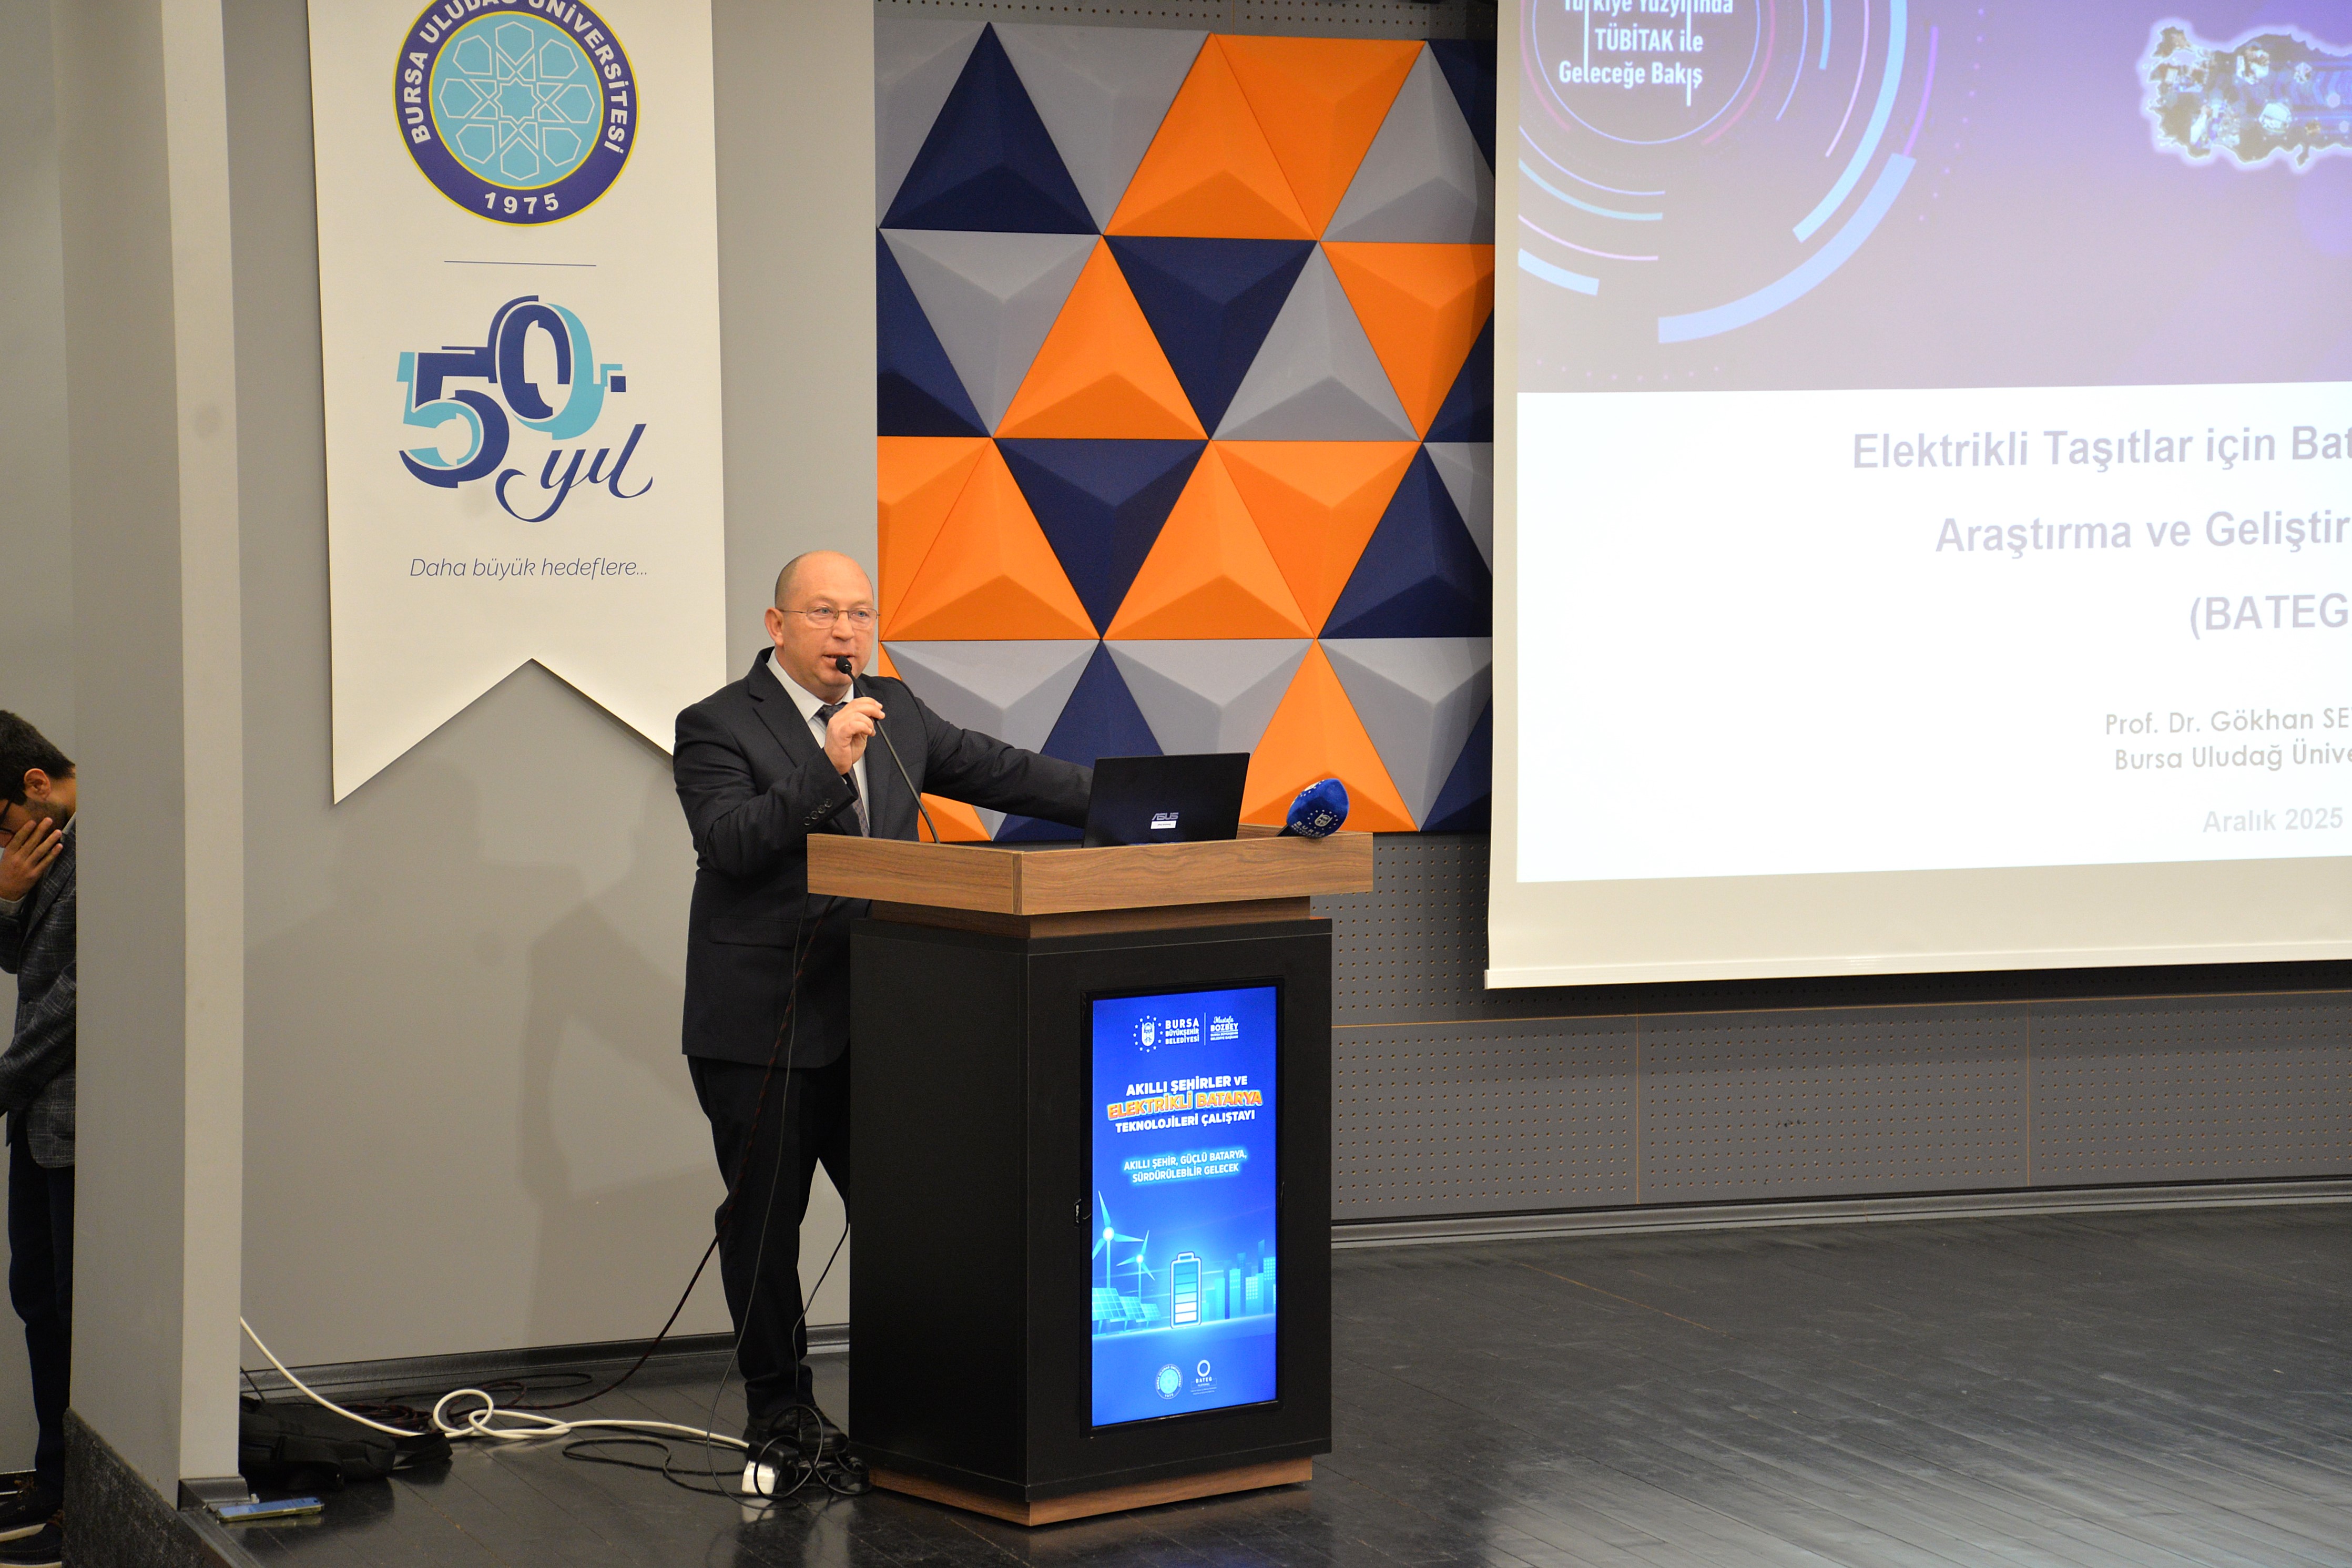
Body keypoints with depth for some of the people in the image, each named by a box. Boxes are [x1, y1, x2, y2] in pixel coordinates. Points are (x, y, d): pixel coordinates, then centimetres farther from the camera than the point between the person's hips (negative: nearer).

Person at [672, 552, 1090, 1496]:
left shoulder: (894, 711, 13)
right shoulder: (718, 726, -6)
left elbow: (995, 772, 14)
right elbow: (728, 842, -18)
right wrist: (828, 768, -28)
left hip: (874, 1020, 5)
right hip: (761, 1026, -4)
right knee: (765, 1223, 3)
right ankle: (780, 1416, 16)